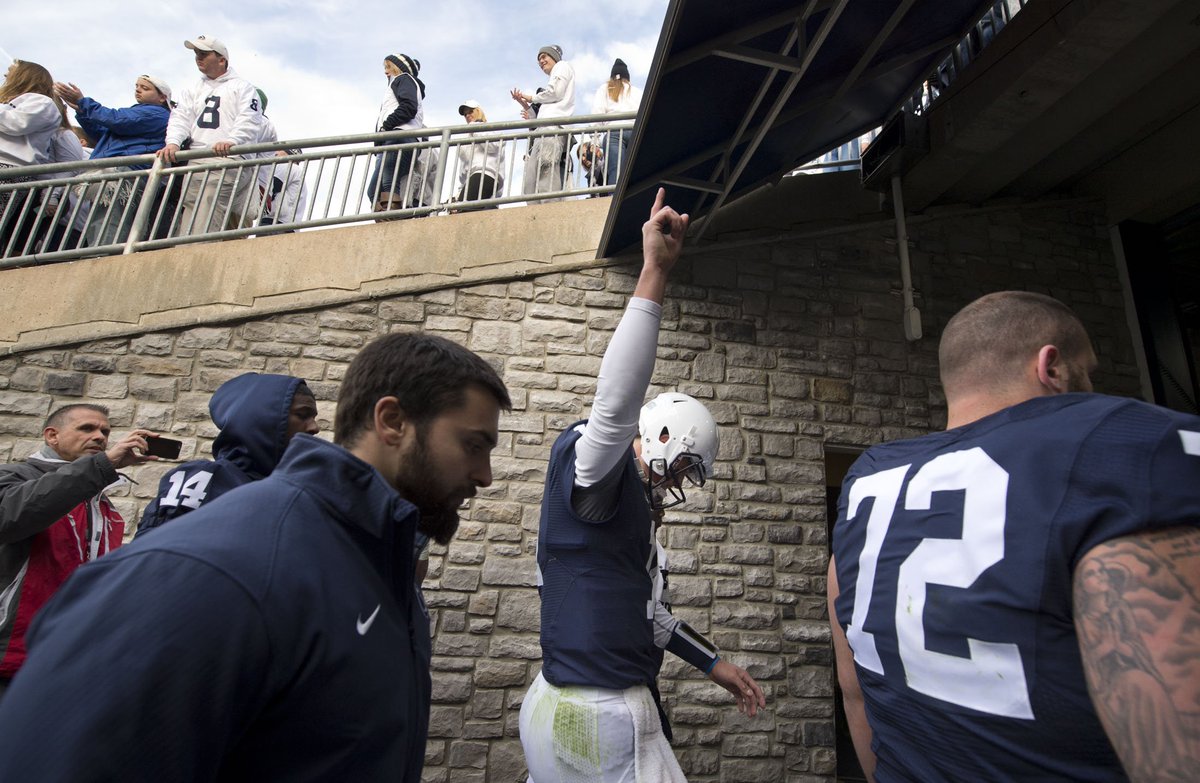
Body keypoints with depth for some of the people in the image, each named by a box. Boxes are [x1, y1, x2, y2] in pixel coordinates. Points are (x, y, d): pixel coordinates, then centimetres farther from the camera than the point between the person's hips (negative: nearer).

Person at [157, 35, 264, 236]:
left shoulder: (242, 87, 14)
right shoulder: (192, 91, 30)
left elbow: (250, 120, -3)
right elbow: (180, 118, 16)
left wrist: (231, 141, -22)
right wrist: (173, 142, -6)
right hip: (196, 162, 5)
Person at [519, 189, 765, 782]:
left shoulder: (627, 502, 12)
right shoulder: (590, 469, -15)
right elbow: (617, 403, -37)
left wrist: (714, 665, 25)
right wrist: (654, 273, -36)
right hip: (601, 719, -9)